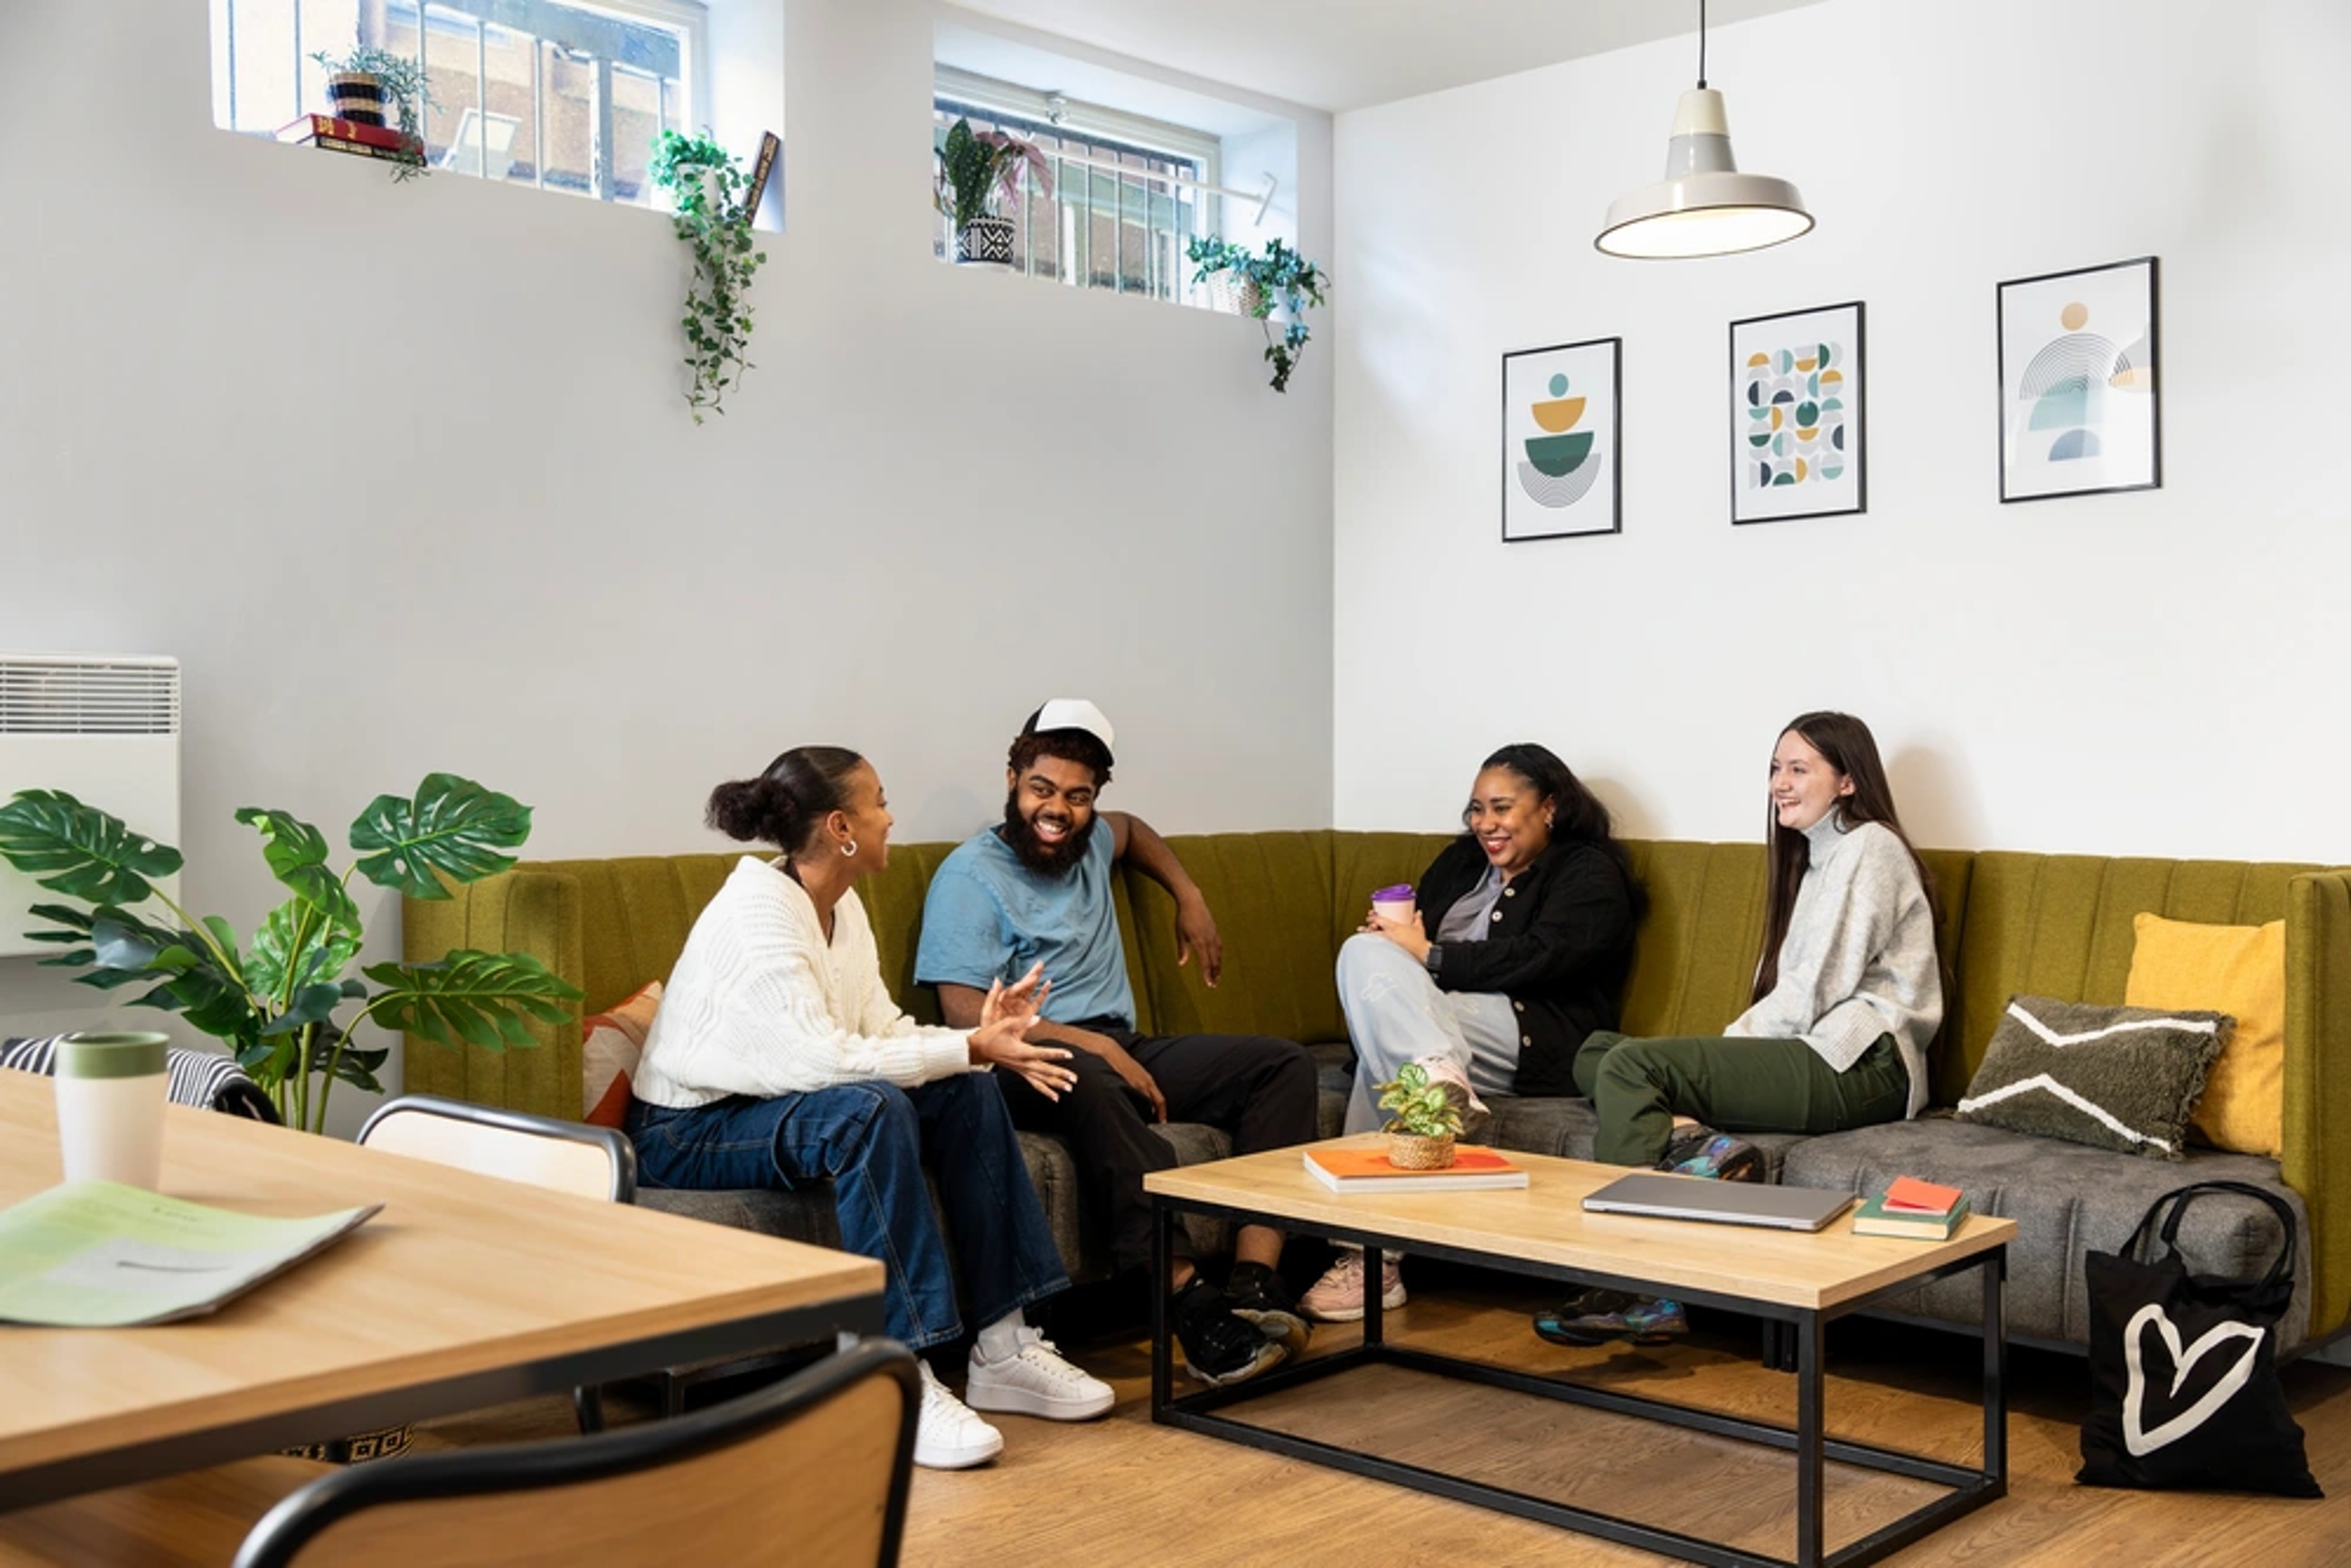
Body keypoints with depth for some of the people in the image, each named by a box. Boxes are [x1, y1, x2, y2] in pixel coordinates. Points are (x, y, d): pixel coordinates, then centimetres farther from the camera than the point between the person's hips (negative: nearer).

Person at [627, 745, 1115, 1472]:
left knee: (966, 1093, -8)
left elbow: (883, 1031, 0)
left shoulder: (841, 907, 4)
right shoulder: (757, 915, -24)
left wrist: (976, 1038, -17)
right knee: (867, 1109, -35)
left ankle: (1004, 1348, -5)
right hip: (689, 1130, -9)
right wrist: (969, 1047, -28)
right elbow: (825, 1058, -32)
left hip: (772, 1101, 9)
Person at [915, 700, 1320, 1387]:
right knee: (1085, 1078, -43)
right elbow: (965, 1013, -17)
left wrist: (1190, 899, 28)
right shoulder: (971, 876, -6)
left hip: (1120, 1051, 8)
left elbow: (1135, 831, 43)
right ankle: (1190, 1302, -44)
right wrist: (1095, 1046, -22)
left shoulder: (1087, 842, 16)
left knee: (1283, 1064, -8)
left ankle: (1254, 1282, -26)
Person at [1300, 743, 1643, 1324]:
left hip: (1534, 1042, -6)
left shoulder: (1590, 873, 5)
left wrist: (1426, 956, -13)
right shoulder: (1461, 860, 26)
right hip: (1434, 1018, 6)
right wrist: (1392, 936, -6)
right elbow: (1413, 929, 19)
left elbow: (1538, 958, -10)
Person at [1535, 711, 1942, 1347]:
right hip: (1812, 1053, 10)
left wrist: (1732, 1044, -6)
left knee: (1631, 1065, -24)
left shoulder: (1868, 848, -4)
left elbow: (1812, 994, -14)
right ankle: (1695, 1141, -25)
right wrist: (1729, 1052, 2)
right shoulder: (1815, 857, 26)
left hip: (1856, 1064, -10)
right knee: (1595, 1053, 3)